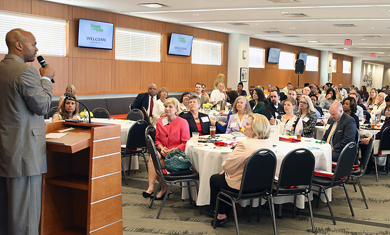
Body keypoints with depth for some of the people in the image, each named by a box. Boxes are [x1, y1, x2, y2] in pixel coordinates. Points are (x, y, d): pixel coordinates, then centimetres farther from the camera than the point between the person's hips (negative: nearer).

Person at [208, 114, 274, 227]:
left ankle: (217, 212, 32)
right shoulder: (268, 142, -2)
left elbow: (227, 166, -23)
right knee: (223, 176, 27)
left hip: (242, 186, -8)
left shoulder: (245, 144, -28)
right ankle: (223, 213, 31)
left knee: (214, 179, 19)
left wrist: (224, 166, 3)